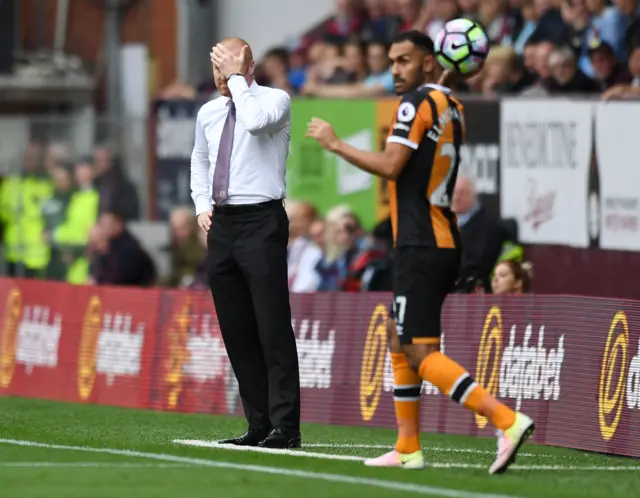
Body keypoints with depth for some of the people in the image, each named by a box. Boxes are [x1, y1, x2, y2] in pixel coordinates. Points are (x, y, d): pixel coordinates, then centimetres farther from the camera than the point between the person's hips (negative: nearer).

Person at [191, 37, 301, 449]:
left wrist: (237, 80, -15)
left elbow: (255, 121, -27)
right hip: (221, 225, 7)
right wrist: (203, 206, 16)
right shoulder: (209, 113, 14)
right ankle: (259, 425, 12)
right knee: (236, 332, 7)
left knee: (273, 329, -9)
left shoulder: (275, 100, -4)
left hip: (261, 223, -7)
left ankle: (284, 427, -9)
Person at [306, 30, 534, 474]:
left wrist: (334, 143, -11)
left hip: (421, 246, -9)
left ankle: (507, 420, -25)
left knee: (421, 352, -12)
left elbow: (390, 165, -20)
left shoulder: (417, 102, -11)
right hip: (445, 242, 9)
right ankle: (408, 449, 18)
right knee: (399, 340, 18)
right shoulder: (450, 106, 13)